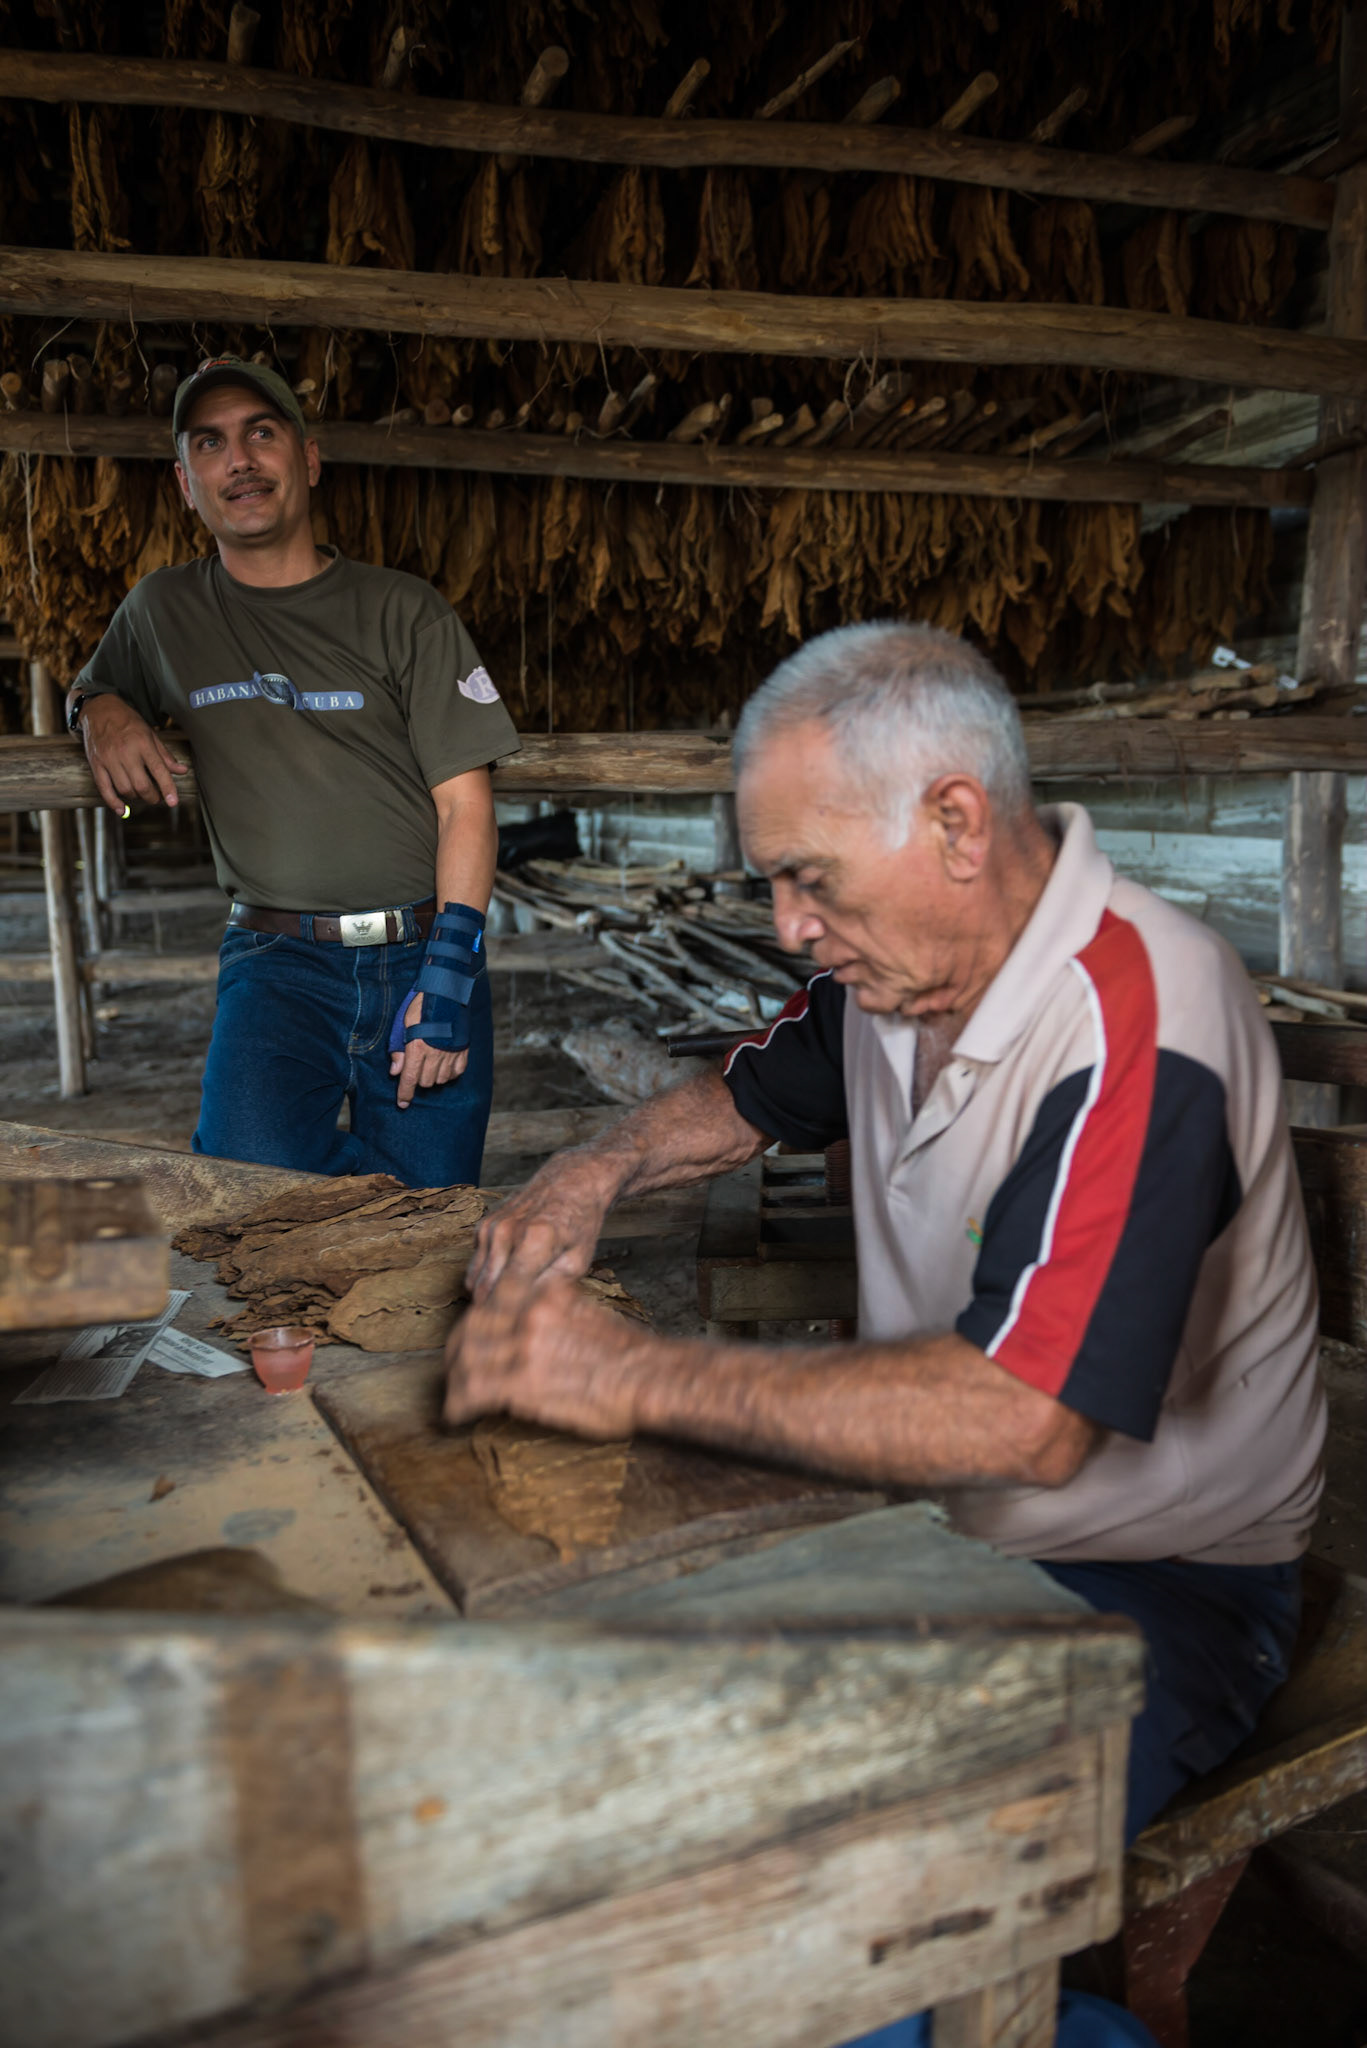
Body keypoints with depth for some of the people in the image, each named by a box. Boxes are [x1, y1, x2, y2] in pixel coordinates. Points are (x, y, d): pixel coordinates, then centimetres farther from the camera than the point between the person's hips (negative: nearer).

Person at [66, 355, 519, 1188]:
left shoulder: (404, 610, 5)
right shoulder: (163, 610, 12)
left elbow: (466, 806, -1)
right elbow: (90, 686, 33)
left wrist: (450, 972, -13)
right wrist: (102, 712, 6)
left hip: (423, 951, -1)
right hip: (276, 960, 1)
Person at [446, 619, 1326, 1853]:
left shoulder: (1135, 1031, -27)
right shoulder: (901, 962, 0)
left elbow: (1023, 1418, -36)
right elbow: (747, 1099, 18)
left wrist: (644, 1380, -31)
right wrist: (596, 1173, -4)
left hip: (1152, 1581, -6)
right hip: (936, 1517, 7)